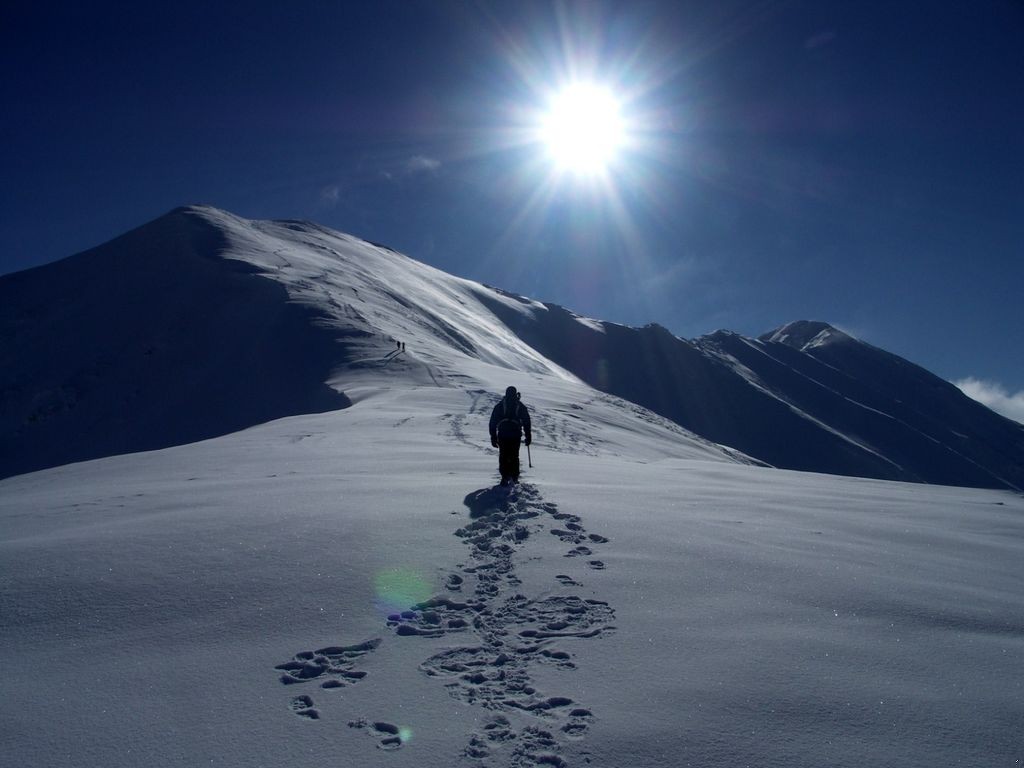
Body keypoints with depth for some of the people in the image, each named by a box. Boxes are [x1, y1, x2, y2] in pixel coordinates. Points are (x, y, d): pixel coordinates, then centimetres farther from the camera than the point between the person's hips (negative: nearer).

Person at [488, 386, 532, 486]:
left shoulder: (499, 405, 8)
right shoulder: (520, 406, 8)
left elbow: (493, 421, 6)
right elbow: (526, 422, 10)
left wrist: (493, 437, 10)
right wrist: (528, 436, 15)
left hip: (502, 435, 0)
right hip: (515, 435, 0)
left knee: (503, 456, 4)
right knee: (514, 457, 12)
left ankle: (505, 477, -5)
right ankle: (514, 478, 11)